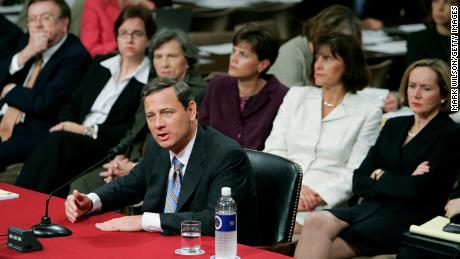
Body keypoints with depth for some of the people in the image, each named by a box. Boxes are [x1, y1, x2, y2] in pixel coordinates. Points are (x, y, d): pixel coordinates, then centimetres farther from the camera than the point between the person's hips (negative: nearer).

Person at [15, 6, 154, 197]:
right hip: (74, 141, 5)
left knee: (59, 141, -32)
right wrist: (65, 125, -5)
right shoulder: (101, 66, 20)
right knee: (58, 141, -29)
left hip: (110, 148, -5)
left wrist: (89, 130, -12)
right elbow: (73, 105, 18)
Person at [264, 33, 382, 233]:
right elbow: (273, 149, 10)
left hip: (325, 204, -3)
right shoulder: (296, 96, 18)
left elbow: (354, 174, 0)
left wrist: (317, 197, -16)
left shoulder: (368, 114, 7)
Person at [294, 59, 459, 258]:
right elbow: (359, 182, 13)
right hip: (371, 208, 6)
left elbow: (418, 188, -12)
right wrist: (397, 182, -4)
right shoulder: (394, 126, 21)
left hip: (408, 220, -6)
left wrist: (380, 176, 4)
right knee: (316, 222, -27)